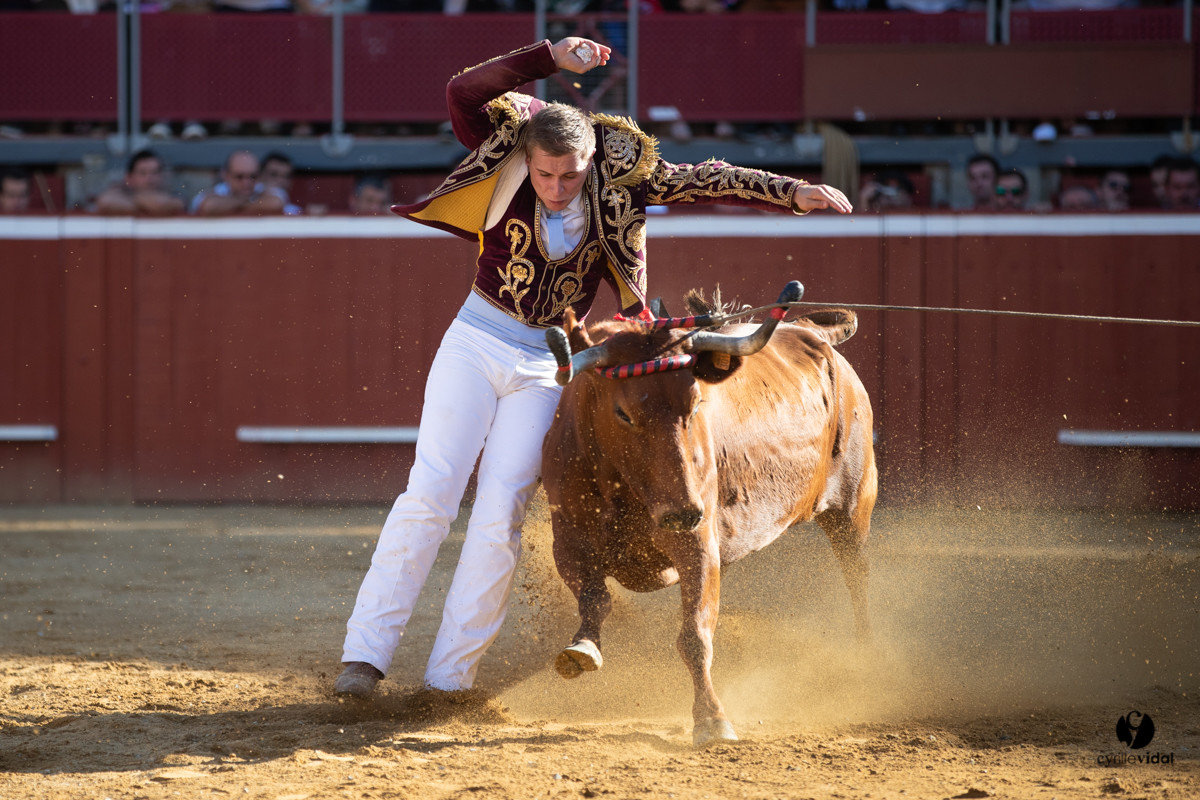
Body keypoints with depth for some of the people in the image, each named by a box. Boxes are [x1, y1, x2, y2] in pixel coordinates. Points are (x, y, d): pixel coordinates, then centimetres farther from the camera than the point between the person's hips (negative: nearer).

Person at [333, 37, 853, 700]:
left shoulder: (619, 179, -9)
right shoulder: (505, 165, -13)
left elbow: (706, 183, -6)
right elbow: (463, 94, -27)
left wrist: (795, 194, -14)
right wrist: (549, 58, -34)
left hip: (546, 366, 1)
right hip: (476, 340, -1)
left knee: (500, 515, -7)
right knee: (429, 491, -10)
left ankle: (448, 678, -1)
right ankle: (366, 653, -7)